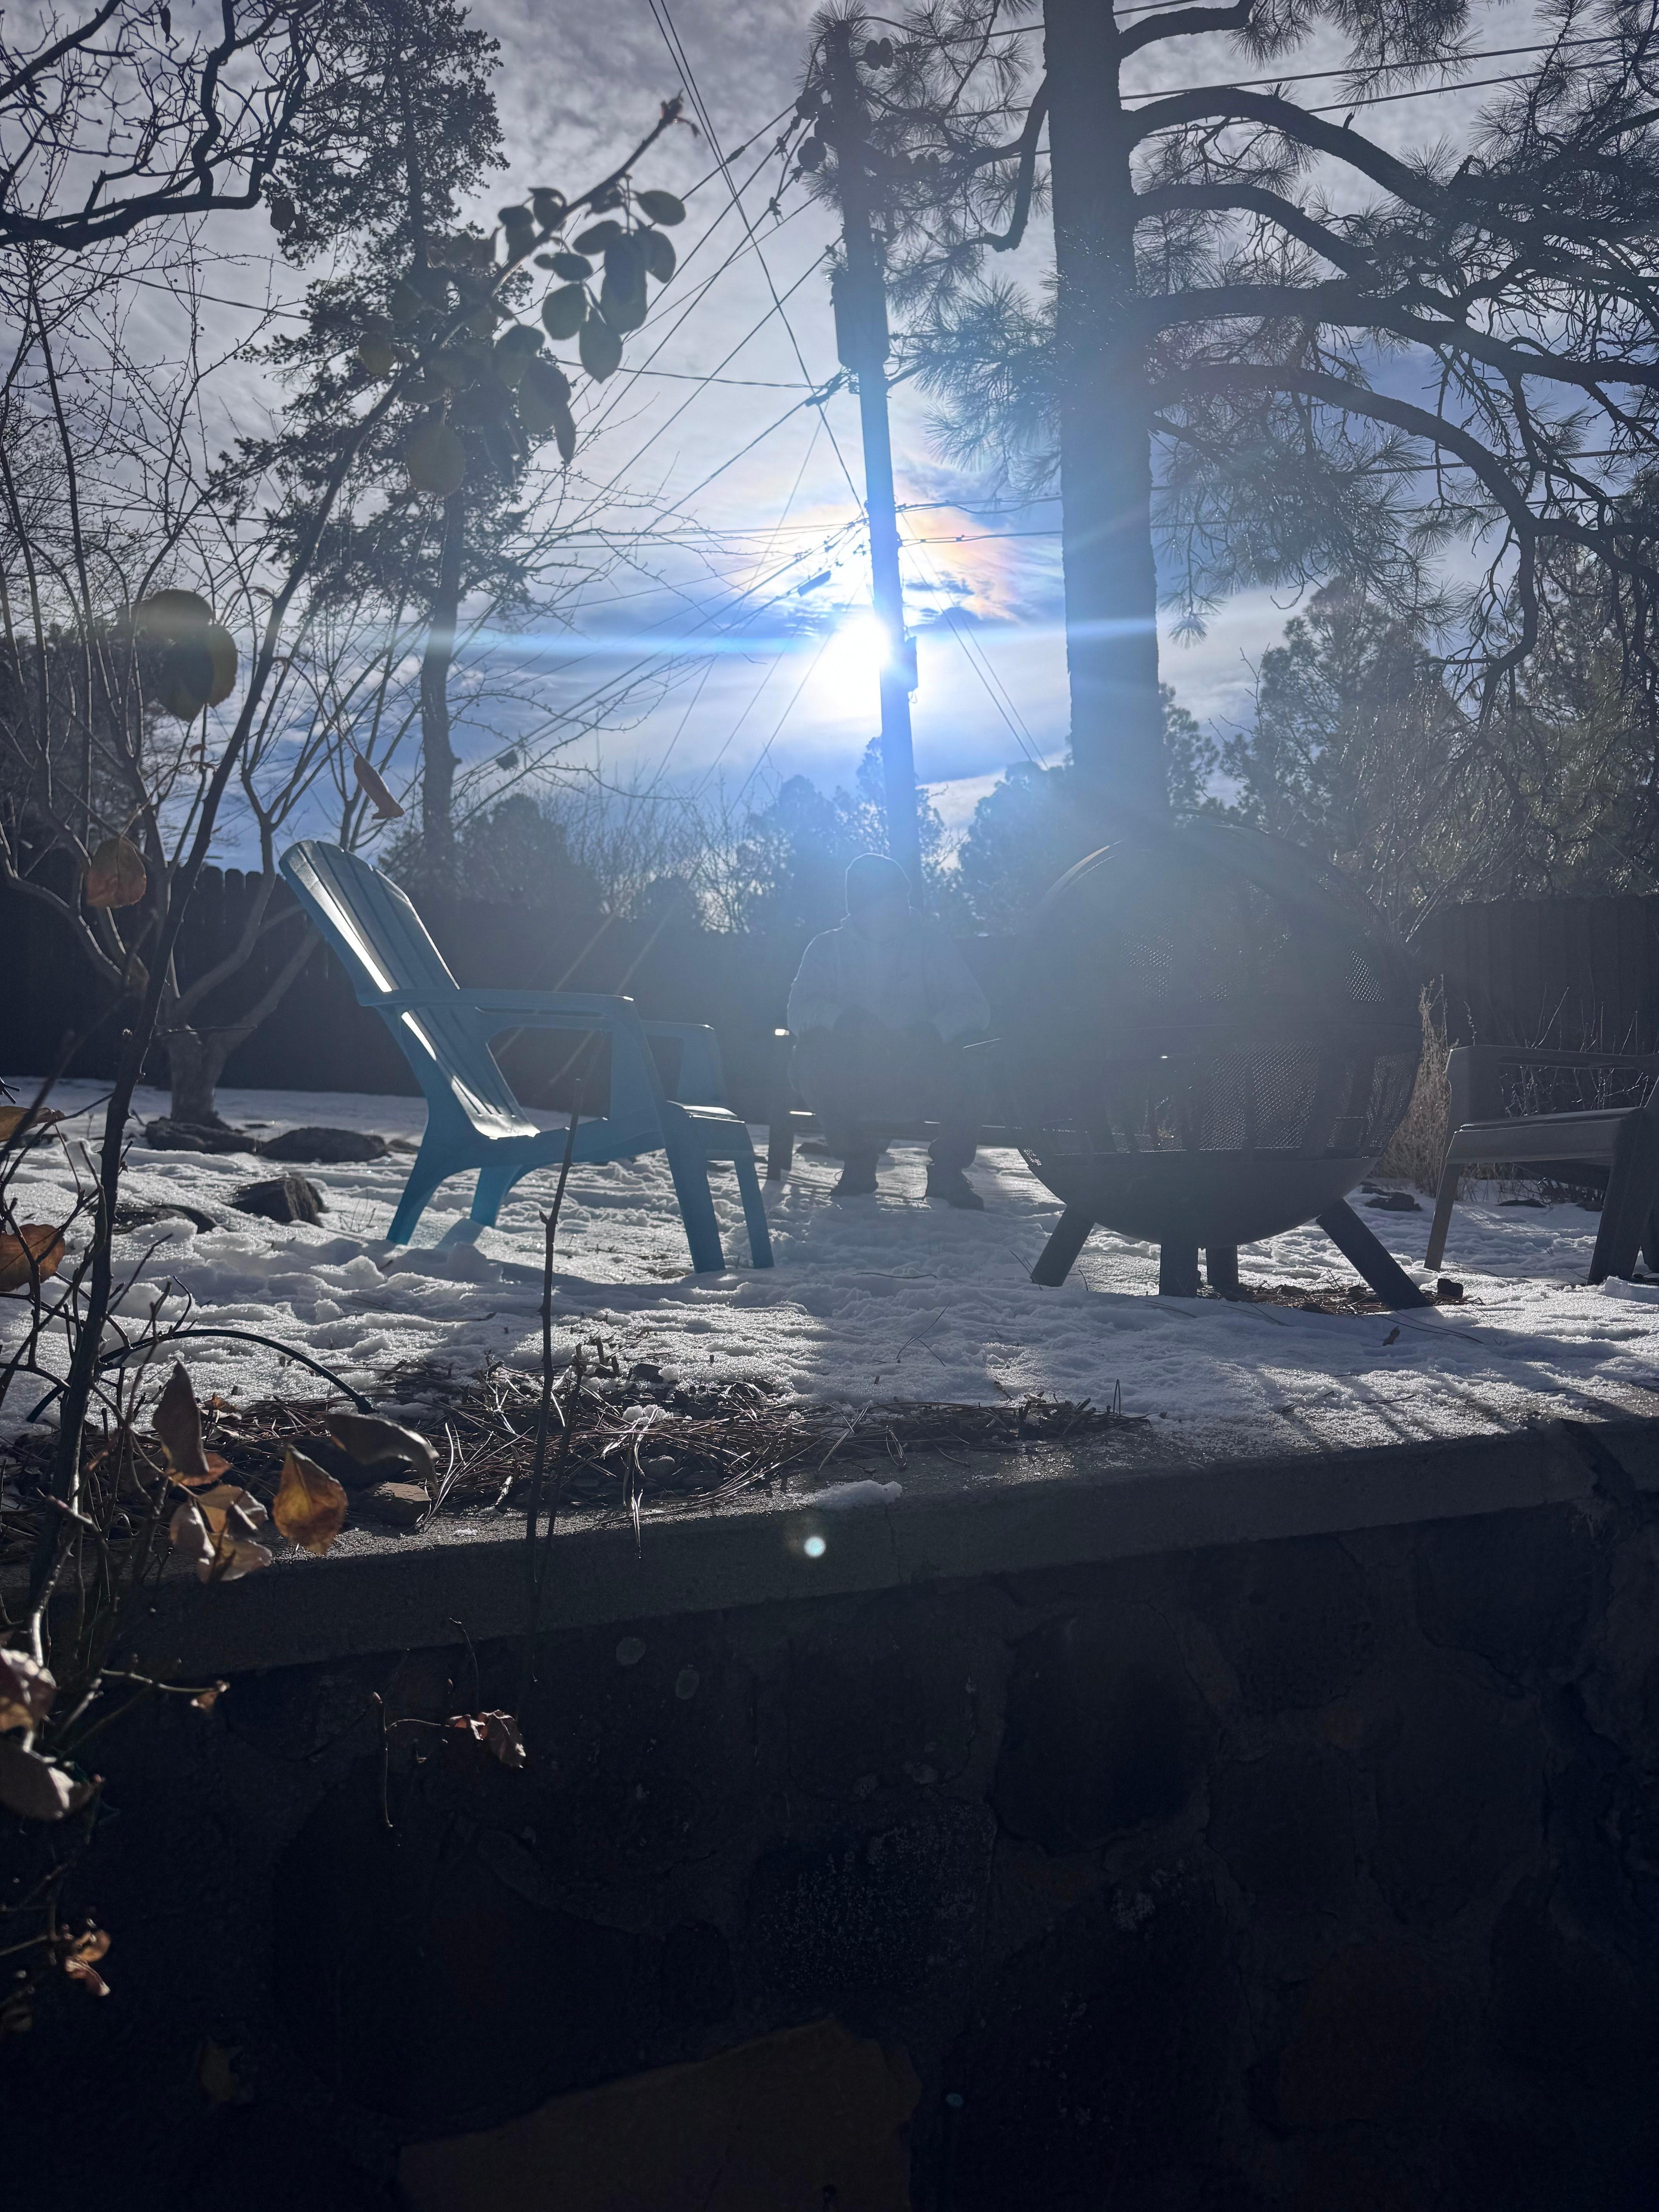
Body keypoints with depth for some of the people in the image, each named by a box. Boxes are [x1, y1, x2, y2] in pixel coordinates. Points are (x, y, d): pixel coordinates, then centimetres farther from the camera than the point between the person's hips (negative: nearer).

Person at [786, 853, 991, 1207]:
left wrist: (931, 1030, -27)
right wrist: (847, 1018, -31)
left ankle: (947, 1168, -4)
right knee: (811, 1052, -28)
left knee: (964, 1061, -31)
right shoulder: (828, 948, 6)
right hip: (852, 1082, 1)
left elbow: (975, 1009, -6)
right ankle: (857, 1159, -7)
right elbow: (799, 1011, -9)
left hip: (923, 1082, 0)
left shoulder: (930, 943, 5)